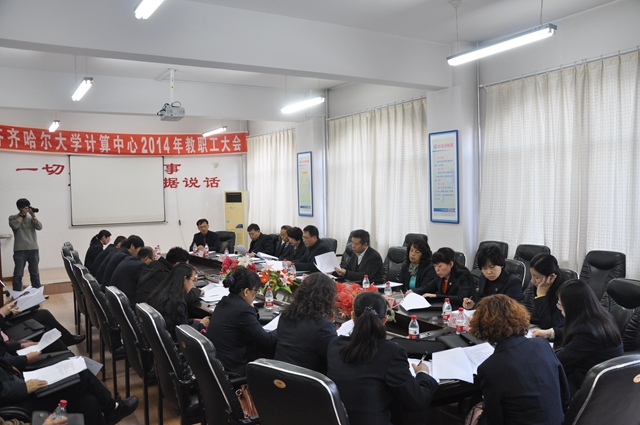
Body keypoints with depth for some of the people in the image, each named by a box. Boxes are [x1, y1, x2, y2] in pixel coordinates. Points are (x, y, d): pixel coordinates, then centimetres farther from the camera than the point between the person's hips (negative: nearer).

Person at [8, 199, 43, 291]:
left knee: (35, 273, 9)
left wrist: (33, 216, -11)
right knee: (18, 274, -3)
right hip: (19, 250, -2)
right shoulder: (12, 218, 5)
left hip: (33, 249, 2)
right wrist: (22, 214, -8)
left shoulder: (31, 218, 11)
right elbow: (14, 226, -15)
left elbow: (39, 227, -3)